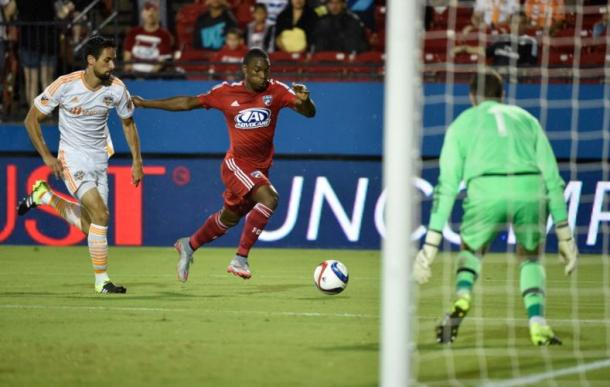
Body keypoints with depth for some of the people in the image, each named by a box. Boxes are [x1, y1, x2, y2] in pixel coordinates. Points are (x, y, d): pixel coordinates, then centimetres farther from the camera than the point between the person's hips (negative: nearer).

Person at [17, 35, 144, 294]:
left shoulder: (116, 88, -7)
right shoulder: (65, 85, -17)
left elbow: (128, 123, 12)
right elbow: (31, 120, -7)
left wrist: (137, 161, 7)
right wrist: (47, 157, -13)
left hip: (99, 160, 5)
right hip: (73, 158, -5)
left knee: (89, 226, 5)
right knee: (101, 214, -21)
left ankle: (43, 196, 29)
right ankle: (102, 280, -10)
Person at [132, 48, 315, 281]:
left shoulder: (276, 91, -2)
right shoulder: (226, 93, -4)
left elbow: (309, 113, -8)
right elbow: (188, 103, 7)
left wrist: (304, 101, -33)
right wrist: (146, 104, 10)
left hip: (260, 169, 4)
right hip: (237, 164, -4)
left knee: (230, 218, 20)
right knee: (269, 198, -29)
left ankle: (189, 246, 46)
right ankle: (240, 259, -25)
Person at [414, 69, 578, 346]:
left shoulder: (462, 123, 25)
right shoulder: (526, 118, 29)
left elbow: (446, 185, 17)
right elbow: (552, 178, 23)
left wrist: (432, 243, 16)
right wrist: (564, 234, 24)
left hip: (486, 189, -1)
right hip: (530, 189, 1)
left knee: (471, 250, 27)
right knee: (531, 258, 26)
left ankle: (462, 299, -2)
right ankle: (538, 325, 5)